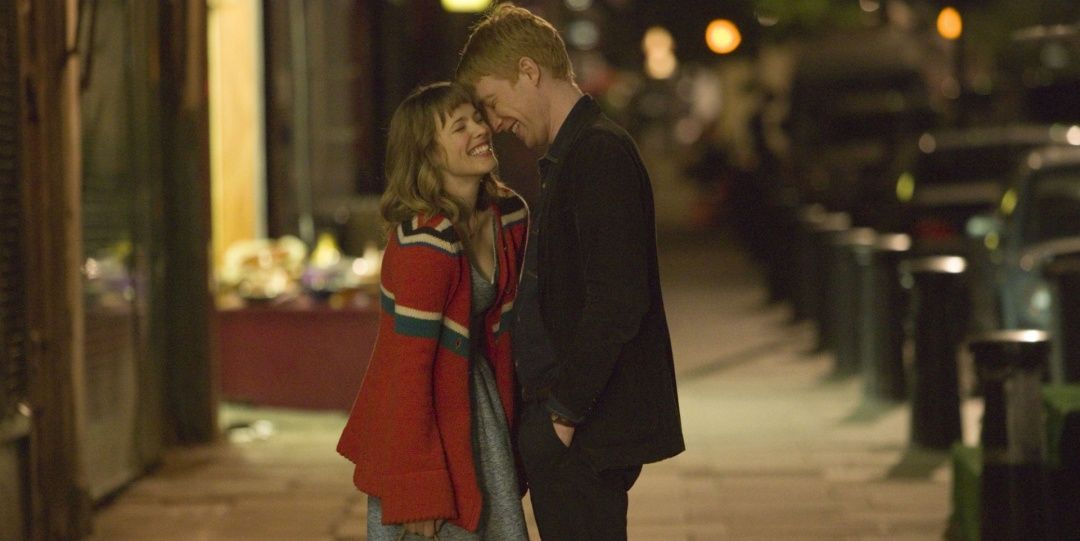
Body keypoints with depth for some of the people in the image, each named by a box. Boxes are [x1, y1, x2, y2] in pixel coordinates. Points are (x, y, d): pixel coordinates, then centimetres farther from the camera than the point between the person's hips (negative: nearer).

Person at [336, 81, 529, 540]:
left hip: (479, 405, 7)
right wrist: (418, 493, -21)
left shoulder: (508, 216, -1)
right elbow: (408, 366, -22)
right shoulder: (422, 244, -24)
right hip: (421, 413, -7)